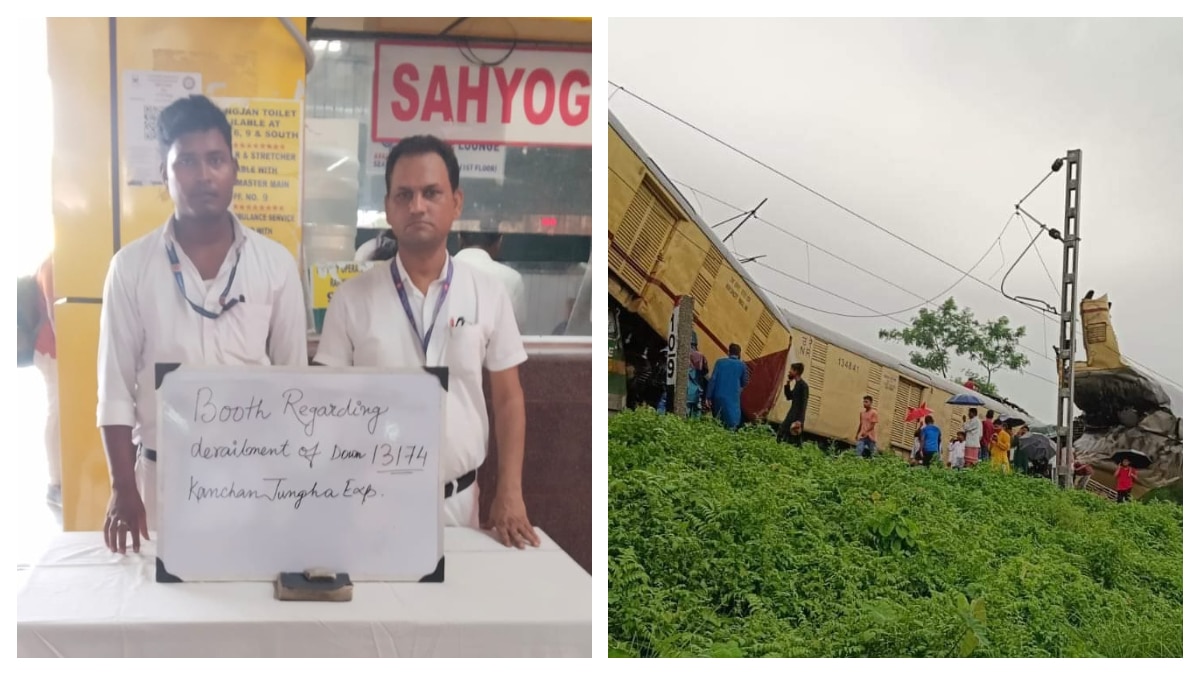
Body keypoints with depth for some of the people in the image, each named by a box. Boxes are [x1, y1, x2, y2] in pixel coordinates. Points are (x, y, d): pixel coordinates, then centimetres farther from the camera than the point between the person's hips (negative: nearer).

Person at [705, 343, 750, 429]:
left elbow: (712, 380, 0)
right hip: (733, 399, -3)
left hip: (718, 397, 3)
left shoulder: (720, 362, 4)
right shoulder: (742, 365, 1)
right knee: (732, 422, -4)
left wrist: (709, 397, 2)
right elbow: (745, 383, 9)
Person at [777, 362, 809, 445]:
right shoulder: (796, 384, 13)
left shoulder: (803, 385, -15)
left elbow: (804, 404, -20)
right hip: (791, 415, 10)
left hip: (797, 417, -10)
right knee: (781, 435, 10)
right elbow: (789, 397, 23)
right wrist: (787, 385, 9)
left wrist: (800, 420, -25)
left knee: (793, 440, -9)